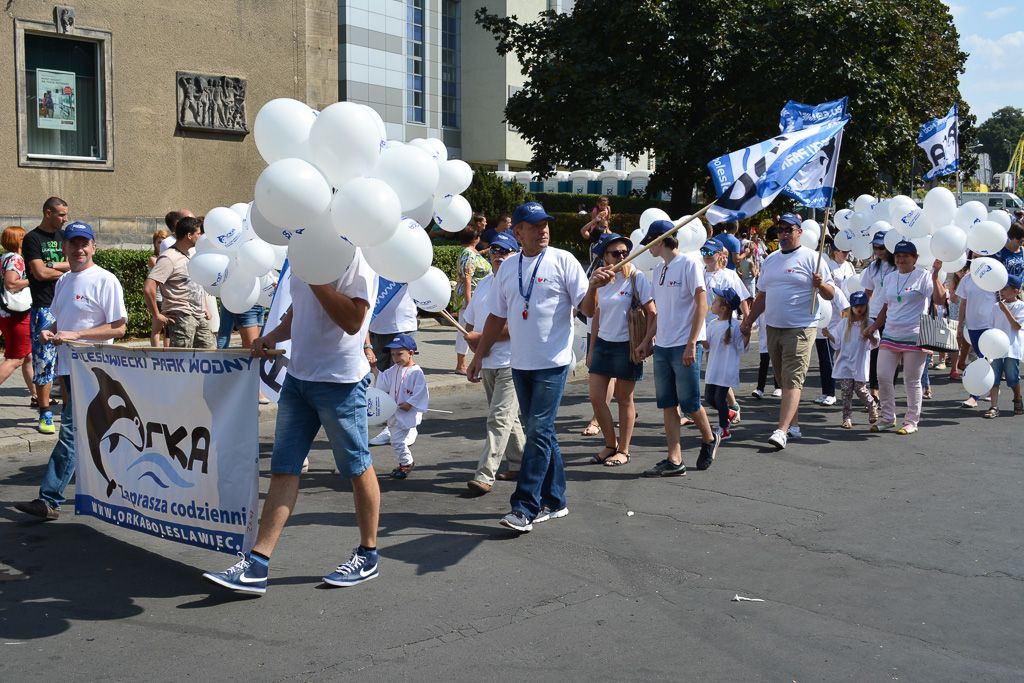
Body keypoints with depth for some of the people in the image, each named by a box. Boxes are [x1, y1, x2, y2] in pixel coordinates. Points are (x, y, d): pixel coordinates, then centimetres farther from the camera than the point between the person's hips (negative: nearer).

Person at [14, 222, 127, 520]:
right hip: (68, 367, 8)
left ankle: (49, 500, -10)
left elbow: (118, 328, -13)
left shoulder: (105, 280, -10)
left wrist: (75, 335, -19)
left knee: (71, 431, -10)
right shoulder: (63, 281, 16)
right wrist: (50, 332, 2)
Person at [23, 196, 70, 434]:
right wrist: (66, 270, 0)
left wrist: (51, 267, -9)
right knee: (44, 360, -4)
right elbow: (40, 273, -13)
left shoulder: (63, 236, 15)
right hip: (44, 308, -6)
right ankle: (45, 414, 1)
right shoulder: (32, 239, -3)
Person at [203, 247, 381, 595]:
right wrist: (271, 337, 8)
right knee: (283, 469, 4)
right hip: (298, 376, 8)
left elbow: (353, 320, -23)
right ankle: (256, 565, 4)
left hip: (340, 380, -8)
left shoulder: (353, 255, -14)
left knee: (358, 468, 7)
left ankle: (369, 555, 24)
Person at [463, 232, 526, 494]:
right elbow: (469, 323, 18)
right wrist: (475, 347, -1)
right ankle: (519, 465, 28)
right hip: (486, 363, 8)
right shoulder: (484, 284, 15)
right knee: (508, 417, 16)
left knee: (499, 419, -11)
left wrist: (482, 337, -16)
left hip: (511, 363, -8)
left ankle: (485, 475, -13)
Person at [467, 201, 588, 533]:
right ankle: (554, 501, 22)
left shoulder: (563, 260, -4)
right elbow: (497, 316, 16)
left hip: (553, 362, -5)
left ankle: (525, 507, -6)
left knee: (538, 432, -8)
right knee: (541, 432, 12)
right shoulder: (508, 268, 11)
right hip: (520, 364, 6)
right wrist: (478, 356, 15)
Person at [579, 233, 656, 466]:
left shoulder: (636, 278, -8)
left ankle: (623, 450, 16)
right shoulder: (601, 279, 6)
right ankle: (610, 445, 19)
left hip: (627, 346, -5)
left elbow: (652, 313, -7)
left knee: (624, 399, 4)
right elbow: (593, 313, 2)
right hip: (603, 343, 5)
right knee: (596, 397, 2)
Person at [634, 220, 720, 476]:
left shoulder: (688, 264, -7)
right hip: (662, 347, 7)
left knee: (689, 403, -1)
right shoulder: (658, 269, 15)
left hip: (685, 346, -7)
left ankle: (710, 439, 25)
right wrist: (647, 340, 15)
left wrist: (691, 343, -17)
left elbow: (701, 306, -11)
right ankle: (674, 461, 6)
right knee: (667, 405, 4)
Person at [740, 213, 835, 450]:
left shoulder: (811, 258, -3)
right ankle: (794, 425, 21)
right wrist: (748, 322, 16)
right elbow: (762, 297, 22)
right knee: (784, 380, 11)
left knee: (792, 380, -12)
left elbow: (830, 294, -4)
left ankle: (781, 431, -20)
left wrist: (820, 284, -25)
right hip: (773, 328, 7)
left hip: (800, 329, -7)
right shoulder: (771, 260, 16)